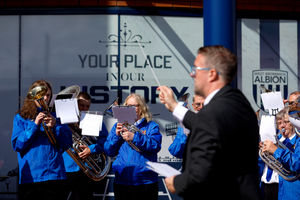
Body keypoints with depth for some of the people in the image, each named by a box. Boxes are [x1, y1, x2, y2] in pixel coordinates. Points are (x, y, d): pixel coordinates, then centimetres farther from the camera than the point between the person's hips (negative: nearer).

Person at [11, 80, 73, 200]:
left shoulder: (55, 117, 13)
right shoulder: (21, 117, 9)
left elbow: (67, 144, 7)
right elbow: (17, 145, -3)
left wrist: (55, 127, -8)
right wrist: (35, 125, -11)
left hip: (54, 175, 1)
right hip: (30, 176, -1)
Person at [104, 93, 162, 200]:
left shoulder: (151, 126, 4)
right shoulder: (118, 126, 13)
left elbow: (156, 146, -13)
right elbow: (109, 151, 7)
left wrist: (134, 137, -22)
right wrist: (116, 135, -10)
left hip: (146, 182, -2)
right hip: (121, 181, 2)